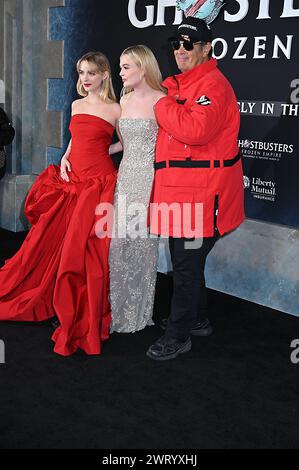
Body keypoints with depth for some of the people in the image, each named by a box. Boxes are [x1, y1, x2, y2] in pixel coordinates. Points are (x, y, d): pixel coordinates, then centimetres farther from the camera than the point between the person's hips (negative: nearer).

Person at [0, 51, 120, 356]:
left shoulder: (114, 109, -3)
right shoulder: (77, 105, 14)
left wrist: (100, 151, -4)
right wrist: (65, 157, 7)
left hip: (98, 183, -6)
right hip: (71, 180, 6)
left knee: (83, 250, -7)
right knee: (49, 243, 8)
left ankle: (81, 320, 9)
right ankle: (58, 305, 29)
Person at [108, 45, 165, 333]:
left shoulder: (160, 100, -10)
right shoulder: (125, 99, 12)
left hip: (149, 178, -7)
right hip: (126, 176, 7)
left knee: (141, 241, 1)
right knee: (119, 241, 9)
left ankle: (138, 312, 18)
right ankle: (120, 307, 25)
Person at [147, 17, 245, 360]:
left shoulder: (213, 84, -14)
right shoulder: (177, 85, 17)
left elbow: (195, 129, -30)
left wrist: (161, 105, -17)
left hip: (202, 192, -10)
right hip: (181, 190, 10)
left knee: (187, 265, -2)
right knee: (184, 260, 19)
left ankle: (178, 336, 11)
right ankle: (197, 320, 35)